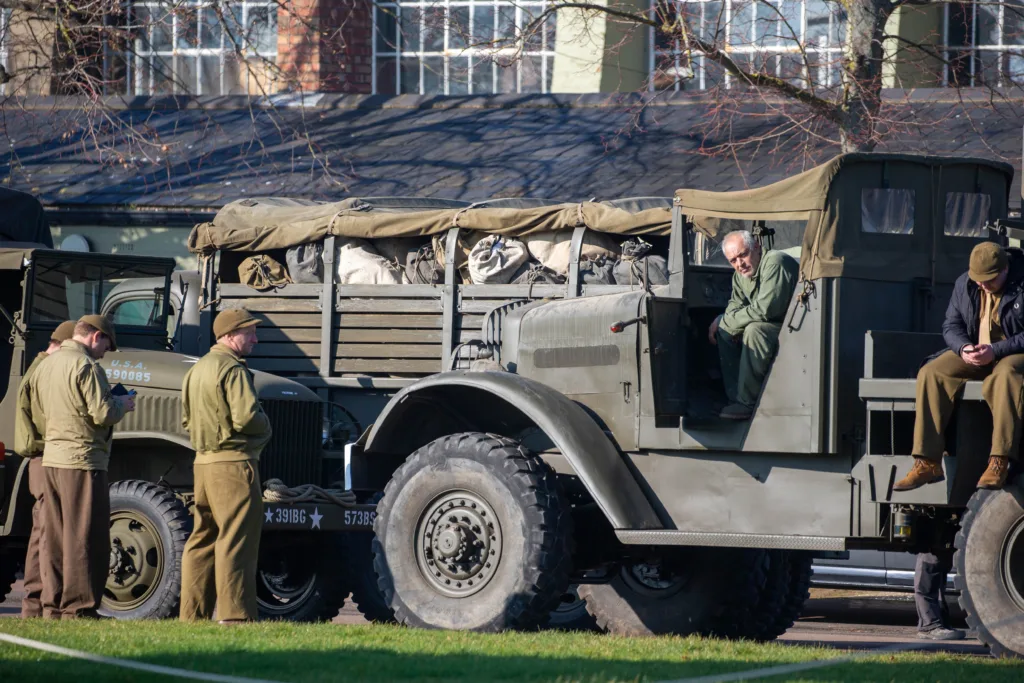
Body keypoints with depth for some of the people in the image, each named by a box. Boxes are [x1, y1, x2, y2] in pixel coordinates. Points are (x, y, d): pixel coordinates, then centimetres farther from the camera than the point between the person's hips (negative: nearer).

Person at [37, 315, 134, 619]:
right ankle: (78, 609, -4)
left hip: (51, 458, 8)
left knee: (53, 537, 12)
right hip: (82, 461, -8)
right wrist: (123, 405, 2)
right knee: (84, 539, -4)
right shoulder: (86, 366, -15)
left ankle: (52, 605, 14)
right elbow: (103, 414, -20)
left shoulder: (47, 364, 12)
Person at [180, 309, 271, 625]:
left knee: (202, 539, 12)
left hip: (203, 461, 9)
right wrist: (265, 427, -2)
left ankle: (192, 614, 14)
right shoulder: (233, 370, -13)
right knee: (236, 540, -8)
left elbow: (186, 419, 21)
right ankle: (234, 614, -10)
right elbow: (247, 417, -21)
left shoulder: (197, 370, 17)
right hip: (233, 462, -9)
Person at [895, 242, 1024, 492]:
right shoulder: (964, 284, 4)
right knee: (931, 373, -19)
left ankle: (999, 463, -43)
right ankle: (928, 462, -23)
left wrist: (995, 351, -27)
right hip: (973, 352, 5)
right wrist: (963, 348, -14)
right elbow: (951, 325, 8)